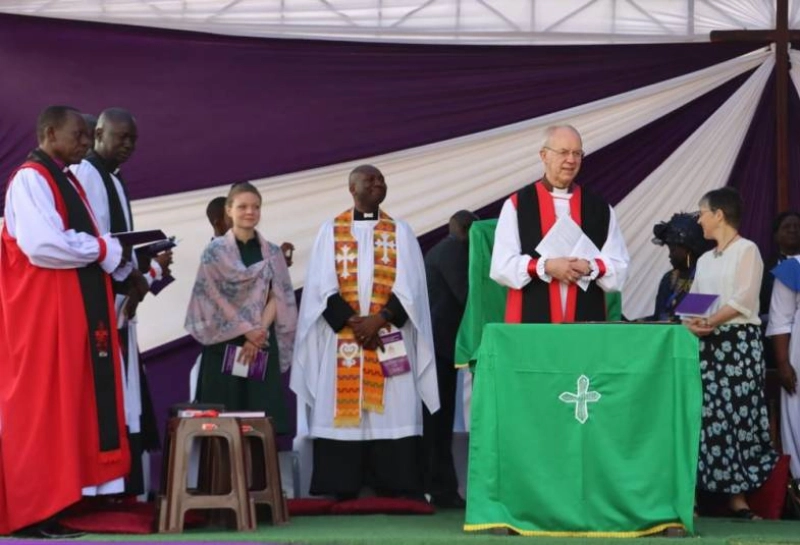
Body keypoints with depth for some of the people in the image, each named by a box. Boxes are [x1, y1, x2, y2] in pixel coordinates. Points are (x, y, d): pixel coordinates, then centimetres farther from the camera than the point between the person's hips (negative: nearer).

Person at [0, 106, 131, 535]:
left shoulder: (68, 182, 19)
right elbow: (44, 245, -23)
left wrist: (126, 266, 2)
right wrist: (104, 248, -11)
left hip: (80, 309, 10)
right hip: (43, 313, -9)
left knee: (75, 405, 7)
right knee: (41, 407, -7)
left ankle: (58, 498, 10)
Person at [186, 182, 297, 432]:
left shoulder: (272, 254, 10)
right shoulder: (214, 251, 3)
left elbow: (278, 299, 3)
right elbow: (213, 298, -3)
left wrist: (258, 333, -11)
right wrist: (247, 330, -10)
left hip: (263, 346, 2)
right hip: (224, 345, -2)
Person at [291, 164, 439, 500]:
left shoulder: (400, 232, 11)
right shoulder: (331, 231, 8)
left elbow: (408, 286, 2)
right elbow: (323, 286, 0)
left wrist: (379, 318, -13)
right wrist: (353, 321, -13)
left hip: (389, 337, 1)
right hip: (341, 340, -1)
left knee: (391, 412, -5)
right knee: (343, 412, -4)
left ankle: (393, 491, -4)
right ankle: (342, 491, -2)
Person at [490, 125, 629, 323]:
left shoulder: (600, 209, 11)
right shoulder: (516, 206, 3)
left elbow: (619, 268, 7)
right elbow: (502, 266, -3)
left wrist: (591, 267, -13)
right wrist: (545, 266, -16)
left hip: (586, 322, 2)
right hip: (532, 321, -2)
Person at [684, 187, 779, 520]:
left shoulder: (747, 250, -1)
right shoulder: (704, 260, 21)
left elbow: (743, 301, -13)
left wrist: (710, 322, -22)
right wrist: (692, 324, -6)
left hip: (739, 340, -6)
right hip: (706, 343, 6)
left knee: (736, 414, -8)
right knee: (705, 416, 0)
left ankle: (738, 497, -7)